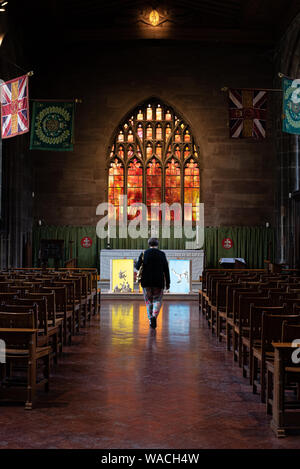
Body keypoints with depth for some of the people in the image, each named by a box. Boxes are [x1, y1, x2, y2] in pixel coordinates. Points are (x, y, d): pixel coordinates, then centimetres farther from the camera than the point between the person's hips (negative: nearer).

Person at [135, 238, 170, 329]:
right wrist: (167, 283, 4)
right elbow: (166, 270, -1)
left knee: (148, 300, 14)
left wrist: (136, 264, 17)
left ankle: (150, 319, 9)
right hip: (158, 281, -1)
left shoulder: (144, 254, -1)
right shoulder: (162, 254, 0)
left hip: (146, 281, 1)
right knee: (157, 300, 8)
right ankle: (154, 316, -16)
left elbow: (138, 267, -7)